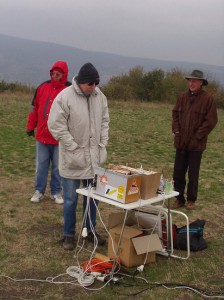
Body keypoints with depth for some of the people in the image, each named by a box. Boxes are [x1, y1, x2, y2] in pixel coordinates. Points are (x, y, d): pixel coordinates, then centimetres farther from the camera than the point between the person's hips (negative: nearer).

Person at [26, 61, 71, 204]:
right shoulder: (43, 87, 5)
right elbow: (35, 108, 12)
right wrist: (30, 126, 11)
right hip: (42, 135, 3)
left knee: (57, 167, 9)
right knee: (41, 165, 11)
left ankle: (56, 192, 24)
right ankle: (39, 191, 24)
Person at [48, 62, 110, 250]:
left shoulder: (99, 96, 2)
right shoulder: (65, 97, -15)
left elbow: (104, 122, 11)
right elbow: (57, 126, -15)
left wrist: (102, 146, 2)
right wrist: (75, 149, -16)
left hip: (94, 158, 5)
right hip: (72, 159, -5)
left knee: (92, 197, 15)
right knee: (71, 199, 5)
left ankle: (91, 231, 31)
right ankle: (69, 235, 21)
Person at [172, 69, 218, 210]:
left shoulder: (208, 99, -7)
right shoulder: (183, 97, 8)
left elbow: (211, 120, -9)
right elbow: (175, 114, 15)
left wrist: (197, 137, -11)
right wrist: (176, 131, 2)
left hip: (196, 144, -4)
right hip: (181, 142, 5)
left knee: (193, 174, 5)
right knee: (178, 172, 7)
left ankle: (191, 200, 20)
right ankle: (179, 198, 20)